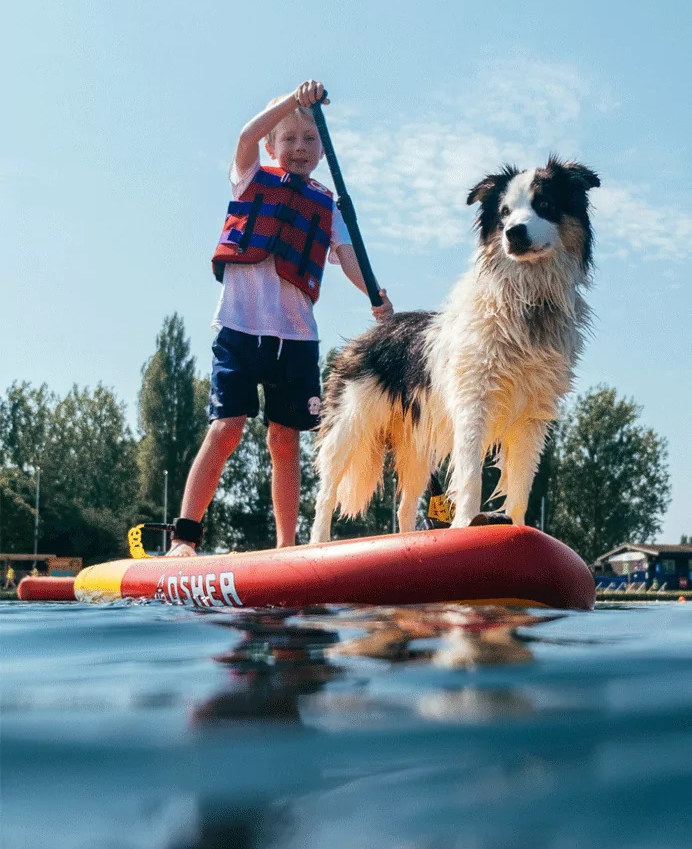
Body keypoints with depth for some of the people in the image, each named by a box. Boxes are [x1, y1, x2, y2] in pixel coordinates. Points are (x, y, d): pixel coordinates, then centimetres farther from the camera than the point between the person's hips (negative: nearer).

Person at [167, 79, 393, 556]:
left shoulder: (326, 207, 15)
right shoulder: (253, 179, 11)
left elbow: (347, 256, 0)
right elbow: (247, 135, -9)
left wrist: (374, 294, -19)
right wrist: (294, 99, -21)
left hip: (296, 336, 3)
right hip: (240, 327, -3)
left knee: (285, 441, 5)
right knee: (226, 430, -11)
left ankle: (287, 545, 11)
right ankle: (184, 536, -7)